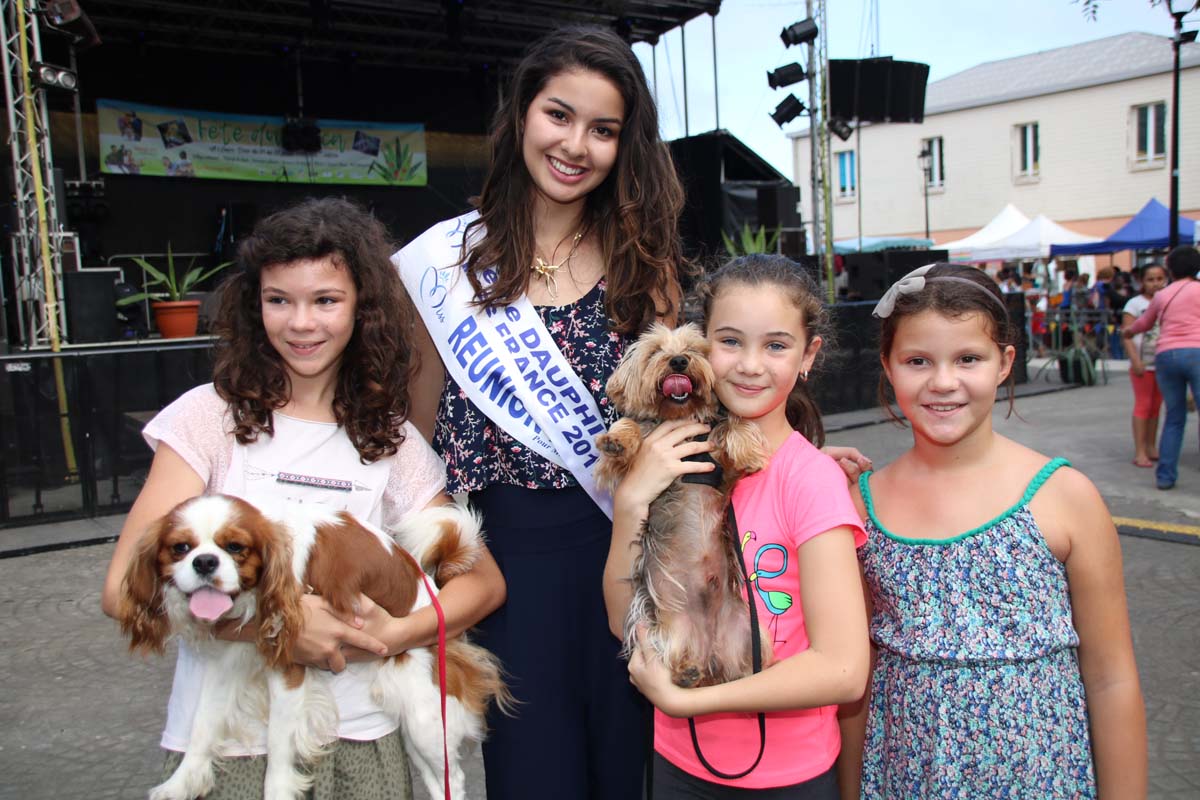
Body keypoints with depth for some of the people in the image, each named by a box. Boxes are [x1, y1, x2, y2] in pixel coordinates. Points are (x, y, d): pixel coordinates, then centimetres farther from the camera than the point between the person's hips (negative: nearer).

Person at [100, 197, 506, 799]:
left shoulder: (390, 440, 1)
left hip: (357, 741, 2)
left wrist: (390, 635, -16)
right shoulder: (210, 416, -6)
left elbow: (484, 581, 1)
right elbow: (126, 586, -12)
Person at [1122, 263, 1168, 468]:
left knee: (1156, 405, 10)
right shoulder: (1135, 304, -3)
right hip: (1143, 363, -4)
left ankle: (1151, 447, 19)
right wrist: (1135, 361, -18)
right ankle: (1140, 452, -2)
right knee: (1143, 405, -4)